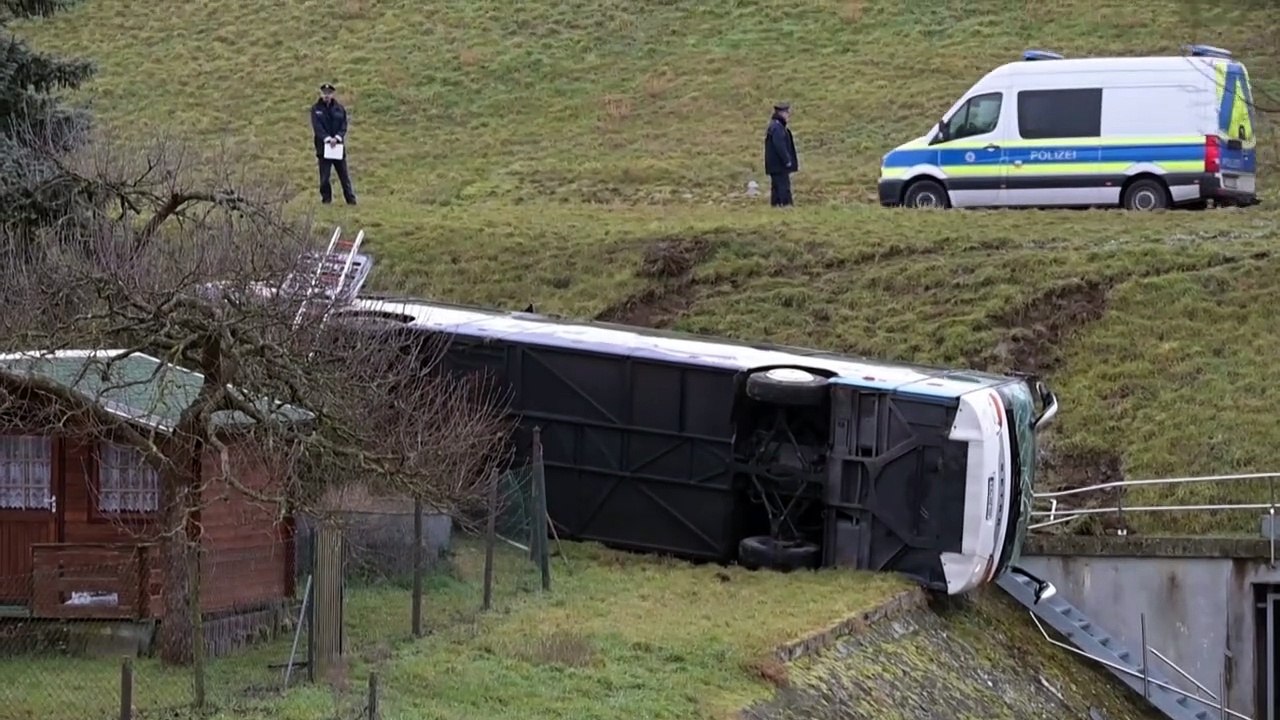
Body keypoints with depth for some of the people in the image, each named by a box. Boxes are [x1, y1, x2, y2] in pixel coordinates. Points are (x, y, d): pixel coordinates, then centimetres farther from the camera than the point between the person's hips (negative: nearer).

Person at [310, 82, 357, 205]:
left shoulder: (340, 108, 6)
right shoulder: (316, 109, 1)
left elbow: (344, 126, 1)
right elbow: (317, 127, -8)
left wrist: (337, 138, -16)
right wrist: (327, 139, -20)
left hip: (338, 146, 1)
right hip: (323, 146, -1)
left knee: (344, 175, 4)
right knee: (324, 177, 1)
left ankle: (351, 199, 7)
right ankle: (326, 199, 11)